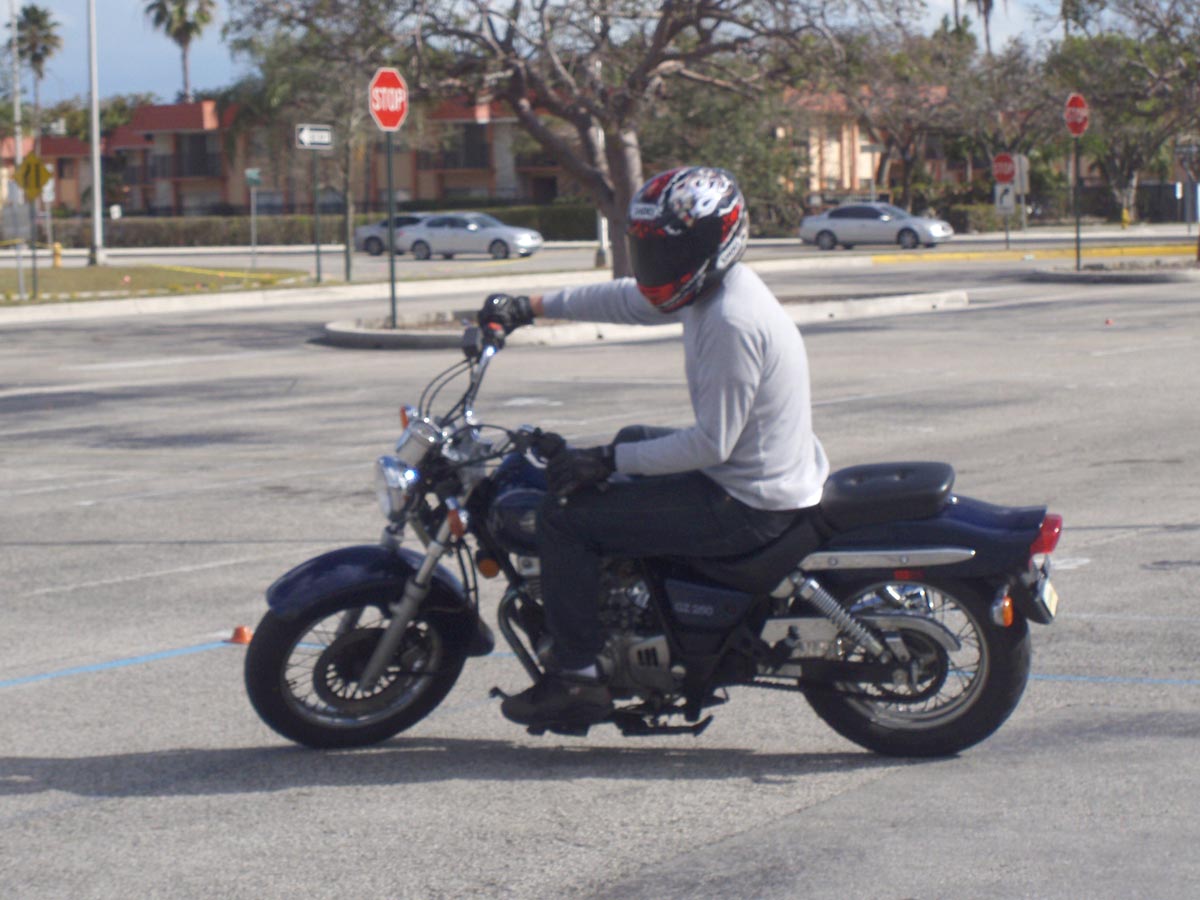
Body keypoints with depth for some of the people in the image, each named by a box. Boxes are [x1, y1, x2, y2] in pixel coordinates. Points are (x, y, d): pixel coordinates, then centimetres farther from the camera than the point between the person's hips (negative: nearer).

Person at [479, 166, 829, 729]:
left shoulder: (732, 323, -24)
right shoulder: (716, 290, 6)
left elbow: (711, 444, -25)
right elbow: (626, 300, 21)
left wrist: (608, 461, -19)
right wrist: (530, 308, 22)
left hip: (748, 506, -11)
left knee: (566, 518, -10)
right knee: (633, 440, 34)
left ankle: (578, 679, -4)